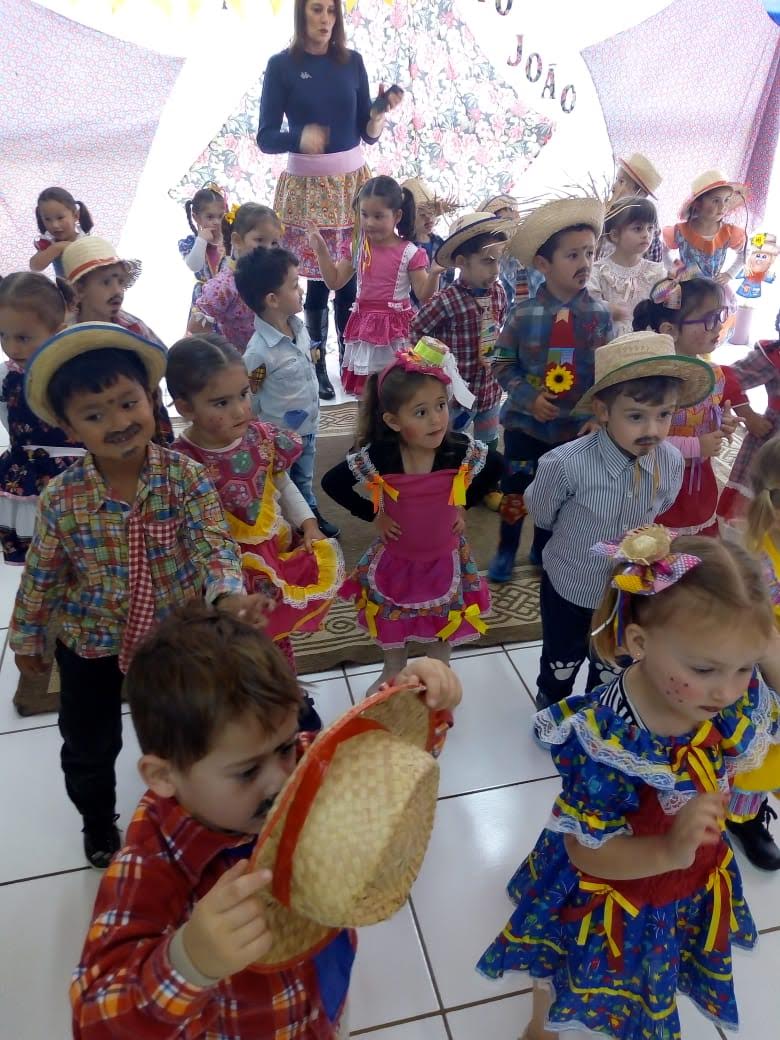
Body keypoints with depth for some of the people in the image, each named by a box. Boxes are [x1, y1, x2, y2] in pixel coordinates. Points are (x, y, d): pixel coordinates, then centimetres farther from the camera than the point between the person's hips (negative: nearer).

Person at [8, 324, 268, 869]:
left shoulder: (184, 474, -20)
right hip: (89, 643, 1)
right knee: (89, 746, 21)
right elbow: (41, 576, -5)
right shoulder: (61, 498, -18)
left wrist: (229, 594, -47)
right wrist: (27, 640, 6)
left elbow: (214, 541, -27)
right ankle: (98, 821, 53)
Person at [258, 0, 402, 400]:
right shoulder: (282, 65, -4)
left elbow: (368, 134, 7)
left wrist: (379, 115, -15)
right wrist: (299, 137, -27)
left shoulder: (352, 61, 6)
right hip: (307, 185, -3)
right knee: (318, 279, -1)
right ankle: (317, 365, 13)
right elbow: (265, 137, -7)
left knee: (351, 278, 0)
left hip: (353, 180, 3)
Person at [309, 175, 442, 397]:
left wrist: (434, 273, -26)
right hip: (364, 326, 4)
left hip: (395, 328, -4)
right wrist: (321, 251, -1)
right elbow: (334, 281, 8)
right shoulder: (357, 246, 1)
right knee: (363, 391, 13)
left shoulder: (409, 253, -10)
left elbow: (424, 296, -8)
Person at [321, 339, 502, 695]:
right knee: (392, 622, 22)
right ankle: (392, 673, 52)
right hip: (395, 556, 0)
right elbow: (331, 483, -14)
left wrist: (464, 504, -6)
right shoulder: (377, 457, -28)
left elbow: (496, 466, -3)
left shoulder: (462, 451, -25)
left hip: (444, 555, 1)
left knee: (443, 624, 21)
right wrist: (372, 515, -14)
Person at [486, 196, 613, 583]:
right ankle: (506, 551, 34)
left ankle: (542, 549, 41)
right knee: (515, 492, 11)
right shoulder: (523, 314, -12)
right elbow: (502, 364, -8)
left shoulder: (599, 315, -7)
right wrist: (530, 397, -19)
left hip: (575, 426, 2)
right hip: (525, 422, -1)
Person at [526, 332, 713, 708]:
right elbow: (541, 515, -12)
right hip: (568, 588, -3)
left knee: (611, 668, 28)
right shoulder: (565, 464, -34)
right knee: (560, 664, 24)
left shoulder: (671, 462, -21)